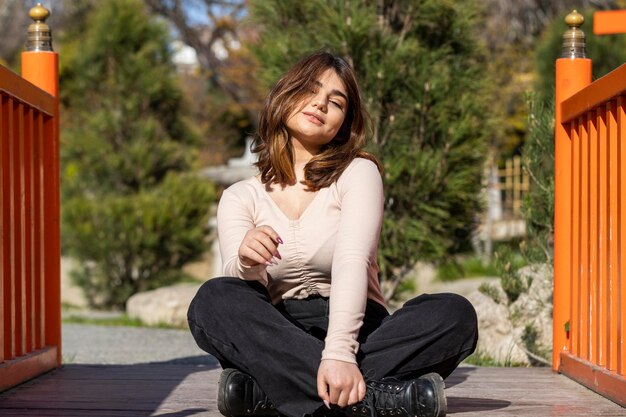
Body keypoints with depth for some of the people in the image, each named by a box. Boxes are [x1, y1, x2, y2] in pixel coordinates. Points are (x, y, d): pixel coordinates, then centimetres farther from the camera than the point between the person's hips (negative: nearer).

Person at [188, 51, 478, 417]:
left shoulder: (357, 173, 3)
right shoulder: (240, 197, 9)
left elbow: (352, 260, -16)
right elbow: (236, 280, -8)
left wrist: (339, 352, -33)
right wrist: (247, 262, -33)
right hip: (279, 339, 1)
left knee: (455, 314, -27)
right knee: (215, 299, -29)